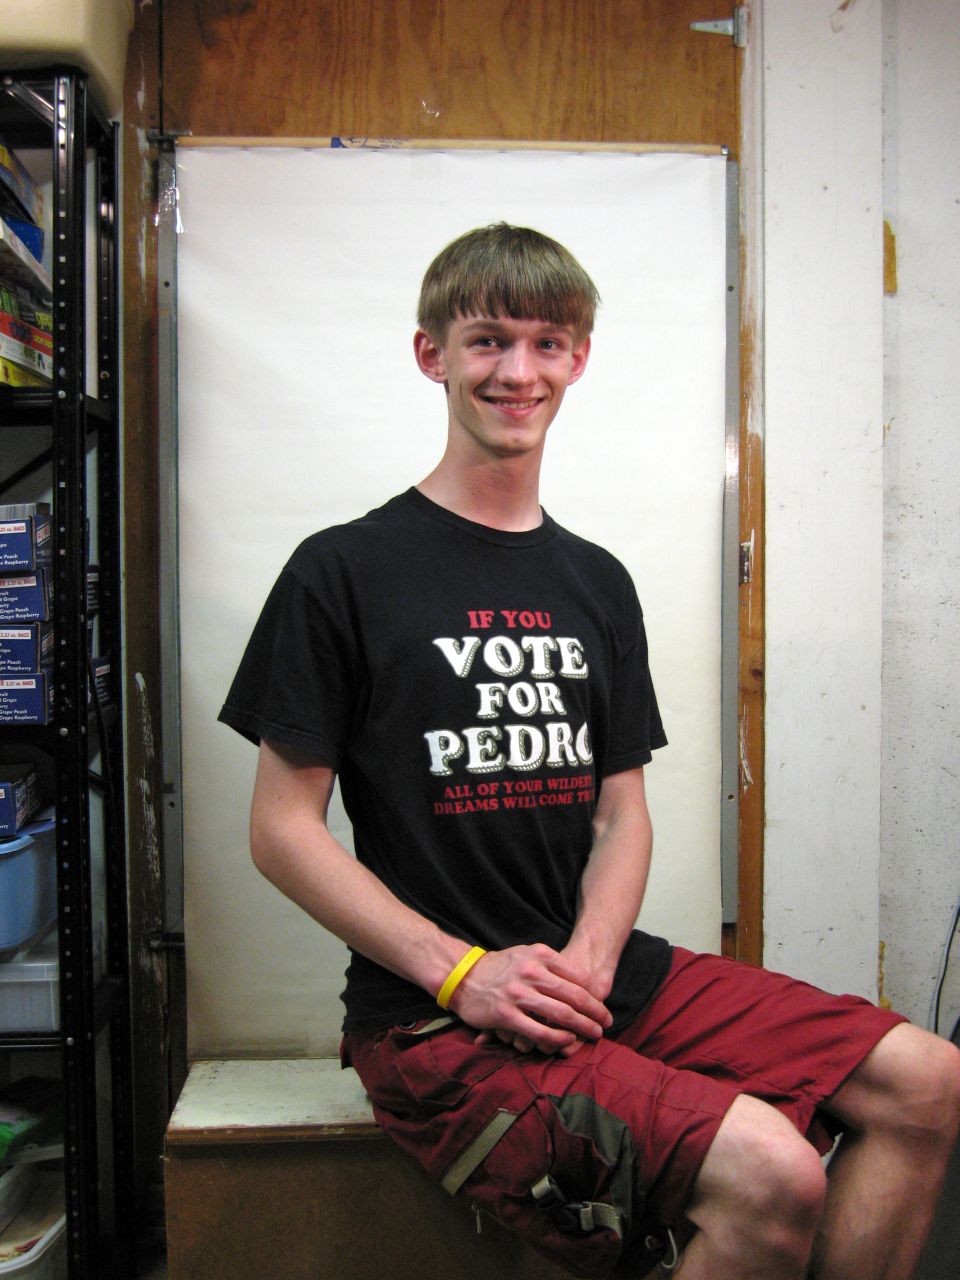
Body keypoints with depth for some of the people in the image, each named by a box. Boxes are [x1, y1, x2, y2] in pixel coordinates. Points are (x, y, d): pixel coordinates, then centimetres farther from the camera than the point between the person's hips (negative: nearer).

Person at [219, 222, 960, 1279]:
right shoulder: (343, 572, -5)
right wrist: (463, 970, -16)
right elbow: (282, 830, -7)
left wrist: (589, 957, -9)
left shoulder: (596, 583, 12)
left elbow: (620, 810, 10)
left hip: (605, 975, 6)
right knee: (769, 1173, -24)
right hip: (438, 1020, -5)